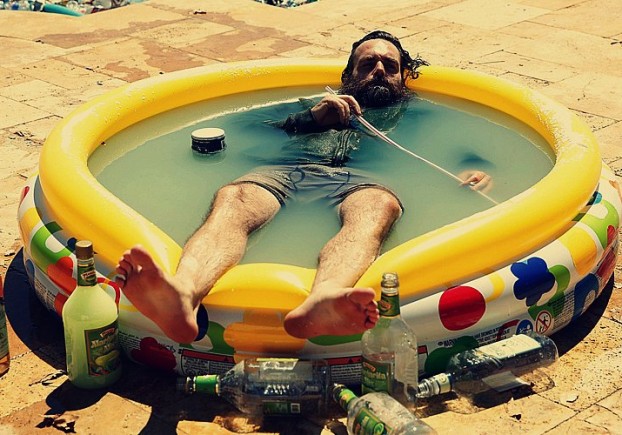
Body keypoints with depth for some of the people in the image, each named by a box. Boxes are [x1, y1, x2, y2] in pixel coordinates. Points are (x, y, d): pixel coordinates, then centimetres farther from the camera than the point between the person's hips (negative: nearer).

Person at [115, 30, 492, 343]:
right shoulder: (320, 110, 39)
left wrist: (471, 175, -1)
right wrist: (312, 118, 8)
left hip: (360, 181, -1)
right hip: (285, 172, 2)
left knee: (376, 208, -41)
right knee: (231, 198, -34)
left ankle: (323, 299, -74)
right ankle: (185, 294, -66)